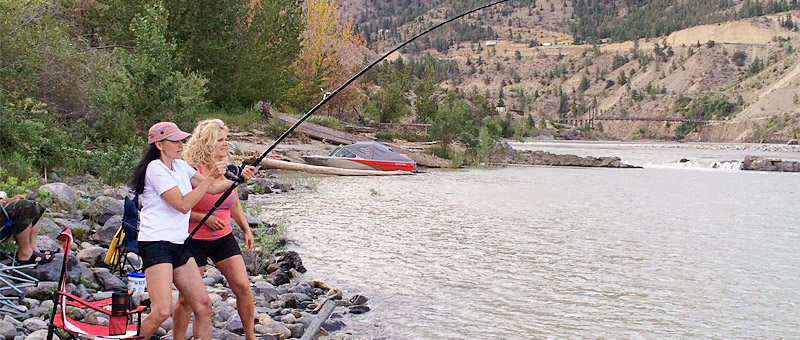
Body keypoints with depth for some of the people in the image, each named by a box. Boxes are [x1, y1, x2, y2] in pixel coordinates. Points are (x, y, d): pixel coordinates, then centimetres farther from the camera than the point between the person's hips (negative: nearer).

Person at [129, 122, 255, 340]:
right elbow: (183, 204, -16)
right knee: (161, 311, -19)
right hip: (156, 244, -8)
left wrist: (239, 177, 4)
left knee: (203, 306, 4)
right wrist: (210, 177, -17)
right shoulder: (155, 168, -11)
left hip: (179, 245, 9)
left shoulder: (180, 166, 14)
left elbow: (212, 188, 18)